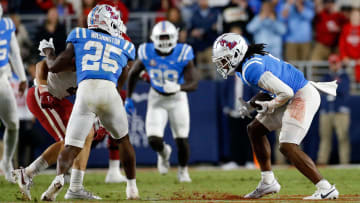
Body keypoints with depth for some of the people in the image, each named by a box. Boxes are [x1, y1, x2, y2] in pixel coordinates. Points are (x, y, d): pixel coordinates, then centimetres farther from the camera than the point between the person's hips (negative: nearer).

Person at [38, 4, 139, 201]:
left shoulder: (80, 37, 19)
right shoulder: (124, 47, 24)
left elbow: (55, 67, 19)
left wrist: (48, 52, 40)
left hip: (85, 91, -1)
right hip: (110, 92, 1)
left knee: (72, 146, 2)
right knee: (123, 139, 26)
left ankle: (59, 178, -26)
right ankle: (132, 187, 28)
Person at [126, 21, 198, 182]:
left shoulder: (183, 55, -23)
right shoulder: (147, 54, -16)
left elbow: (193, 84, -28)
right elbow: (133, 74, 3)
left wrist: (178, 87, -49)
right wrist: (128, 98, 5)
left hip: (177, 98, -1)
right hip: (156, 99, 1)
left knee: (182, 140, 1)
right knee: (154, 140, -13)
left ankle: (183, 171, 30)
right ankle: (164, 153, 26)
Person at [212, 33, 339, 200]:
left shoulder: (251, 70, -23)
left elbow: (286, 92, -25)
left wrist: (268, 106, -8)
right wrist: (252, 105, 10)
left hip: (303, 97, -11)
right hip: (296, 95, 11)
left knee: (287, 147, -19)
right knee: (255, 129, 16)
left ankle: (326, 189, -17)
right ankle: (268, 182, 21)